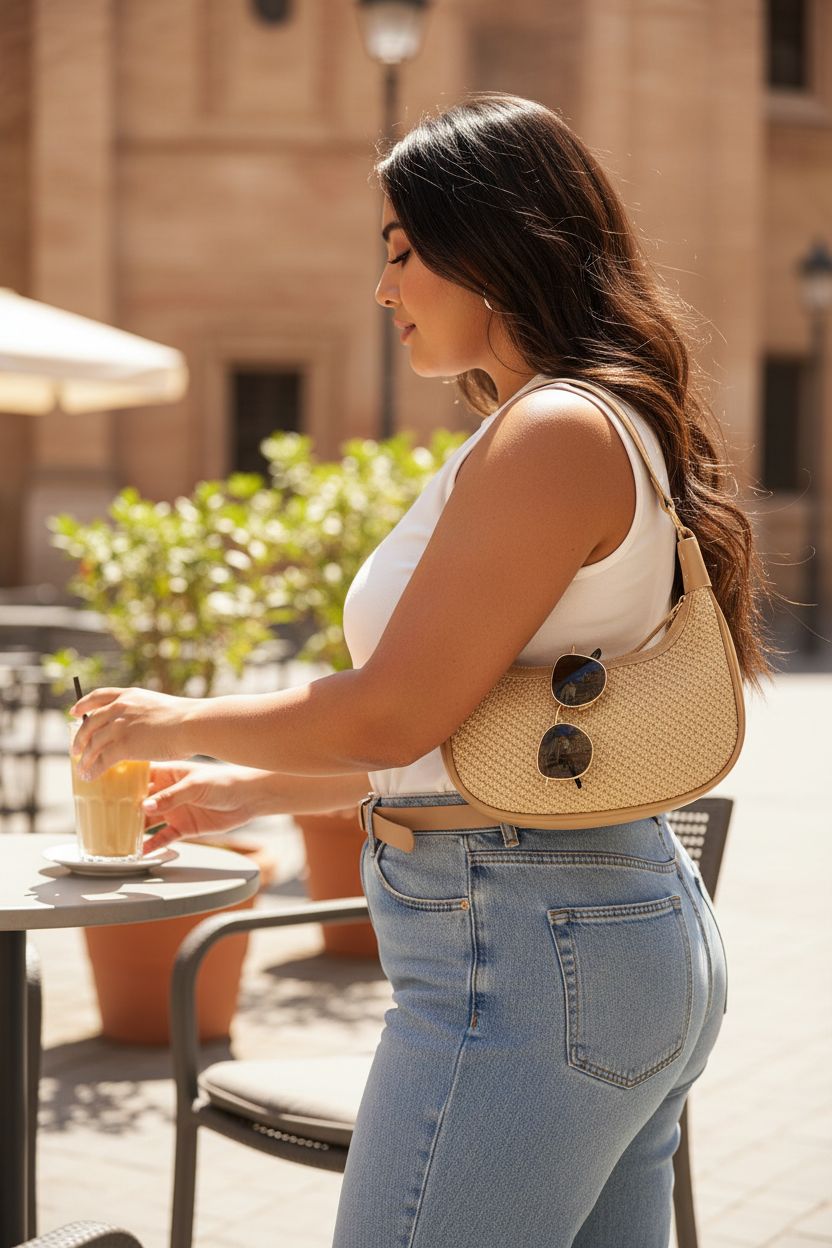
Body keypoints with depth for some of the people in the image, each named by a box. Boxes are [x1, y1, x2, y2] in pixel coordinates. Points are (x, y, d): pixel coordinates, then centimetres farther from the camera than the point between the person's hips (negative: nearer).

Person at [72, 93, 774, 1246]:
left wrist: (180, 722, -1)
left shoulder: (553, 435, -15)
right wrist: (251, 790, 23)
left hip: (528, 956, -10)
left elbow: (395, 714, -17)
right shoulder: (619, 428, 16)